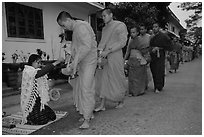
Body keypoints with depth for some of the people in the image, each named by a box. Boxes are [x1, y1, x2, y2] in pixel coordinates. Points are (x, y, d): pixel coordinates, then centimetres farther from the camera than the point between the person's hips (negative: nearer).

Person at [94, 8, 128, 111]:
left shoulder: (120, 25, -2)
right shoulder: (104, 29, 19)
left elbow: (122, 42, -11)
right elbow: (102, 42, 13)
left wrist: (108, 51, -18)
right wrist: (99, 51, -8)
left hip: (115, 57, -6)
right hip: (104, 58, 6)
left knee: (118, 80, 4)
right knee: (103, 80, 3)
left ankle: (121, 102, 24)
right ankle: (102, 105, 8)